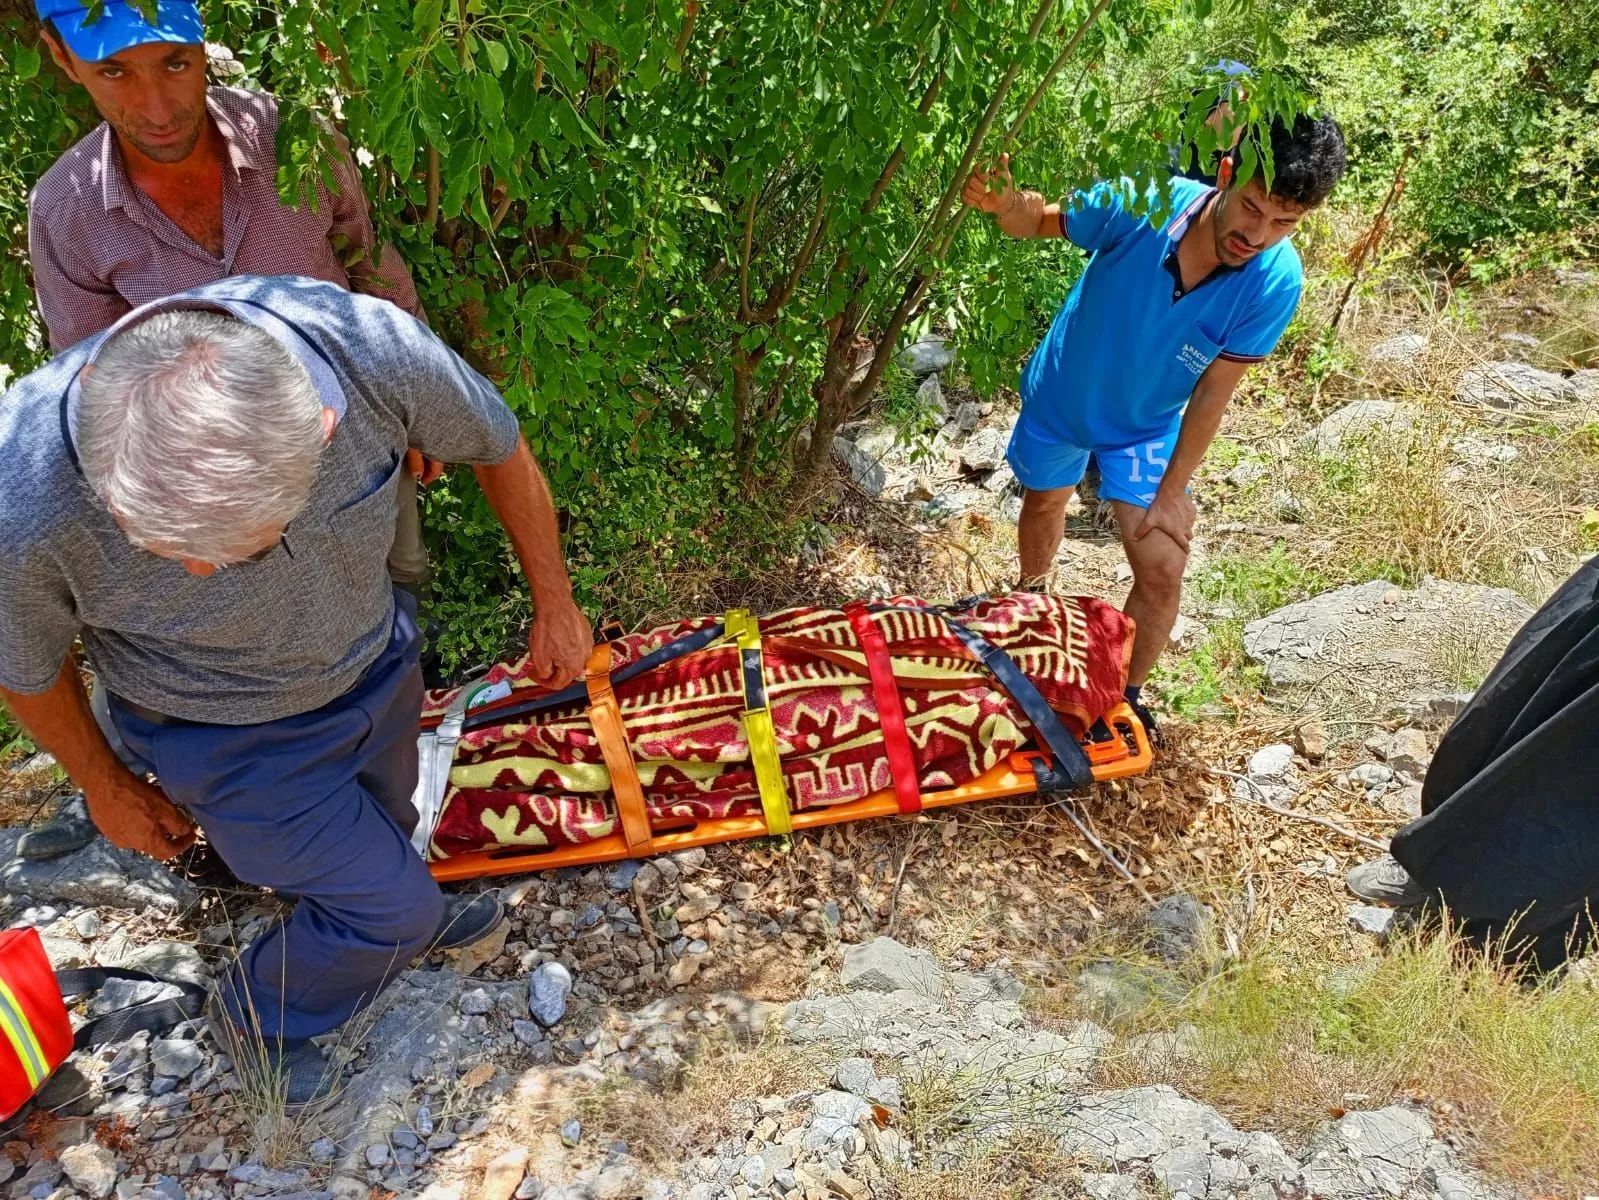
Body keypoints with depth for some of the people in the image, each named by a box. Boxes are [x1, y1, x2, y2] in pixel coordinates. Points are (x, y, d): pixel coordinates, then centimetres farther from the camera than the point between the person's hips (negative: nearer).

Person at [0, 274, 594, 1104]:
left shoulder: (373, 346, -37)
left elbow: (498, 449, -14)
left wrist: (553, 608, -1)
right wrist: (104, 787, 3)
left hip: (377, 667, 3)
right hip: (230, 736, -3)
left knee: (384, 828, 30)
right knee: (391, 908, 8)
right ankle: (261, 1014, 41)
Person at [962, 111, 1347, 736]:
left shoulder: (1274, 283, -29)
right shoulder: (1143, 200, -32)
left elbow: (1213, 392, -19)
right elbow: (1039, 222, -15)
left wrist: (1172, 490, -14)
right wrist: (1004, 202, -39)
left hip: (1147, 426, 0)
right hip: (1061, 395, 1)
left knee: (1162, 574, -6)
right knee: (1044, 502, 25)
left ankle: (1127, 695, 22)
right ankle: (1031, 592, 59)